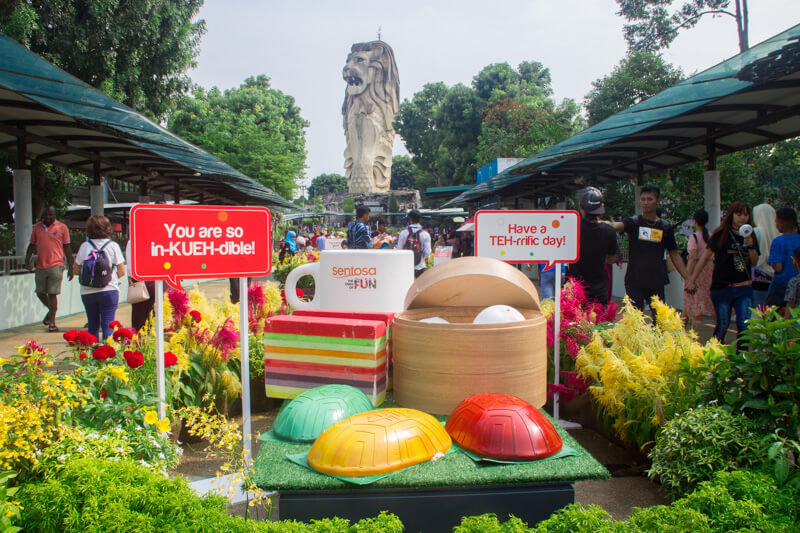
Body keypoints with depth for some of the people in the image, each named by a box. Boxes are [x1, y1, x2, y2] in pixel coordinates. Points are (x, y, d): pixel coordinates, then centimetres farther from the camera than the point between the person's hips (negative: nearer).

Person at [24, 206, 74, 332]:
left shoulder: (62, 227, 2)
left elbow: (67, 249, 4)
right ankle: (52, 309, 37)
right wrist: (27, 261, 1)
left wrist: (70, 267, 2)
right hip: (40, 266, 4)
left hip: (56, 266, -4)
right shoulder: (37, 227, 10)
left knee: (52, 294, -4)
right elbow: (31, 245, 16)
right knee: (40, 293, 10)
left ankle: (52, 322, 3)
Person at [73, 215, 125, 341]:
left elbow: (76, 271, 5)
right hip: (109, 290, -3)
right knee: (107, 325, -2)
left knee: (93, 326, 15)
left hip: (87, 292, 3)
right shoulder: (113, 246, -4)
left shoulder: (84, 246, 0)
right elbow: (121, 272, -4)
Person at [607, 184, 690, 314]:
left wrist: (688, 279, 9)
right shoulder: (633, 222, 0)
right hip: (634, 282, -2)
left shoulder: (665, 227, 7)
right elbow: (615, 225, -21)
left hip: (657, 283, 2)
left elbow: (675, 255, 13)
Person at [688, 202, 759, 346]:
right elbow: (704, 258, -1)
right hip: (722, 287, -3)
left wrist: (751, 246, -12)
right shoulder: (720, 235, -3)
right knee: (723, 325, 4)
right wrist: (692, 279, -3)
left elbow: (755, 262, 6)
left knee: (744, 326, -4)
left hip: (744, 287, 3)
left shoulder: (750, 236, 8)